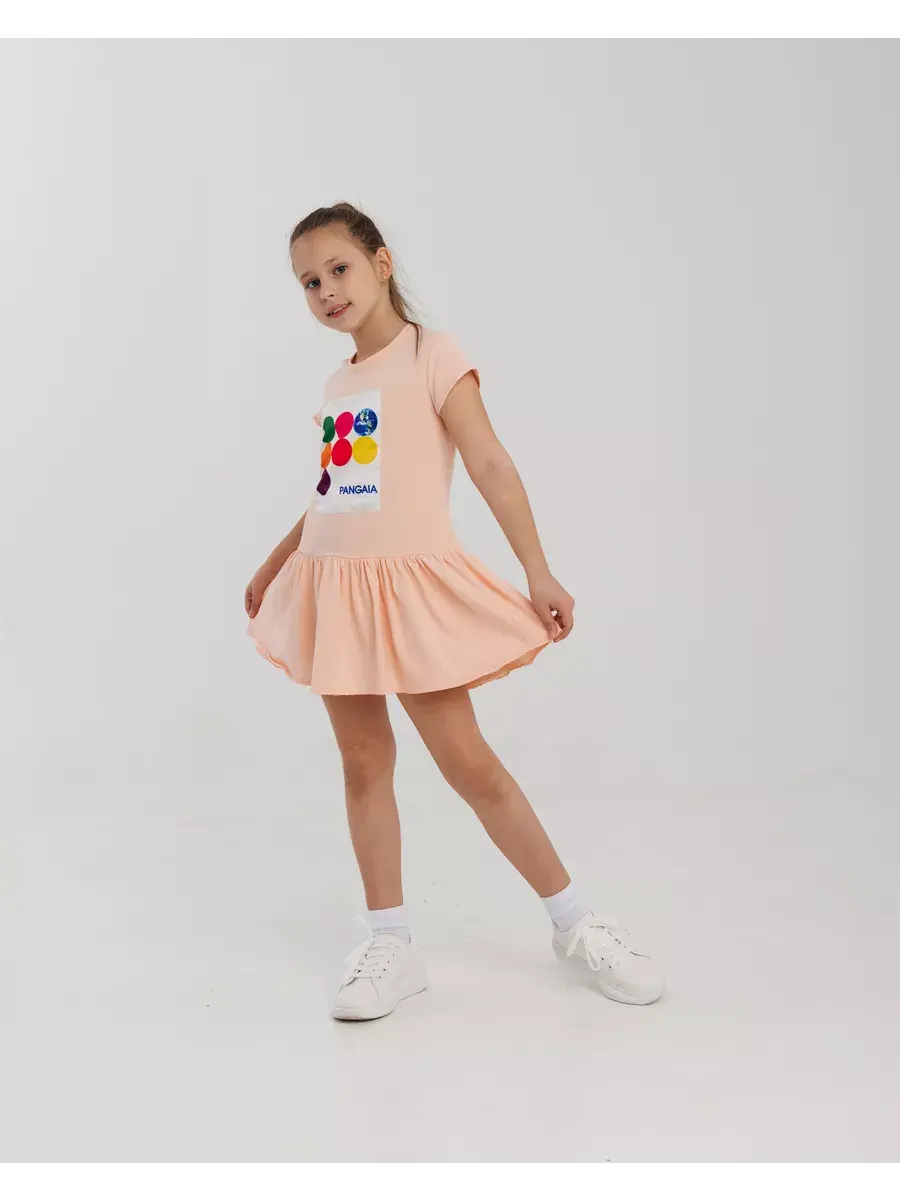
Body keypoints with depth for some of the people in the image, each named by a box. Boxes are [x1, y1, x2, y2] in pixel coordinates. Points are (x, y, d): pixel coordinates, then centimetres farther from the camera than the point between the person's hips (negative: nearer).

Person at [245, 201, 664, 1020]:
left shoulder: (431, 355, -5)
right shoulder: (338, 385, 14)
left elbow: (491, 466, -11)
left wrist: (540, 576, -16)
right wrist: (272, 567, 29)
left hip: (408, 586, -6)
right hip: (335, 588, 6)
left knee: (467, 761, -3)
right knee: (363, 765, 7)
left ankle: (575, 923, 12)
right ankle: (390, 944, 17)